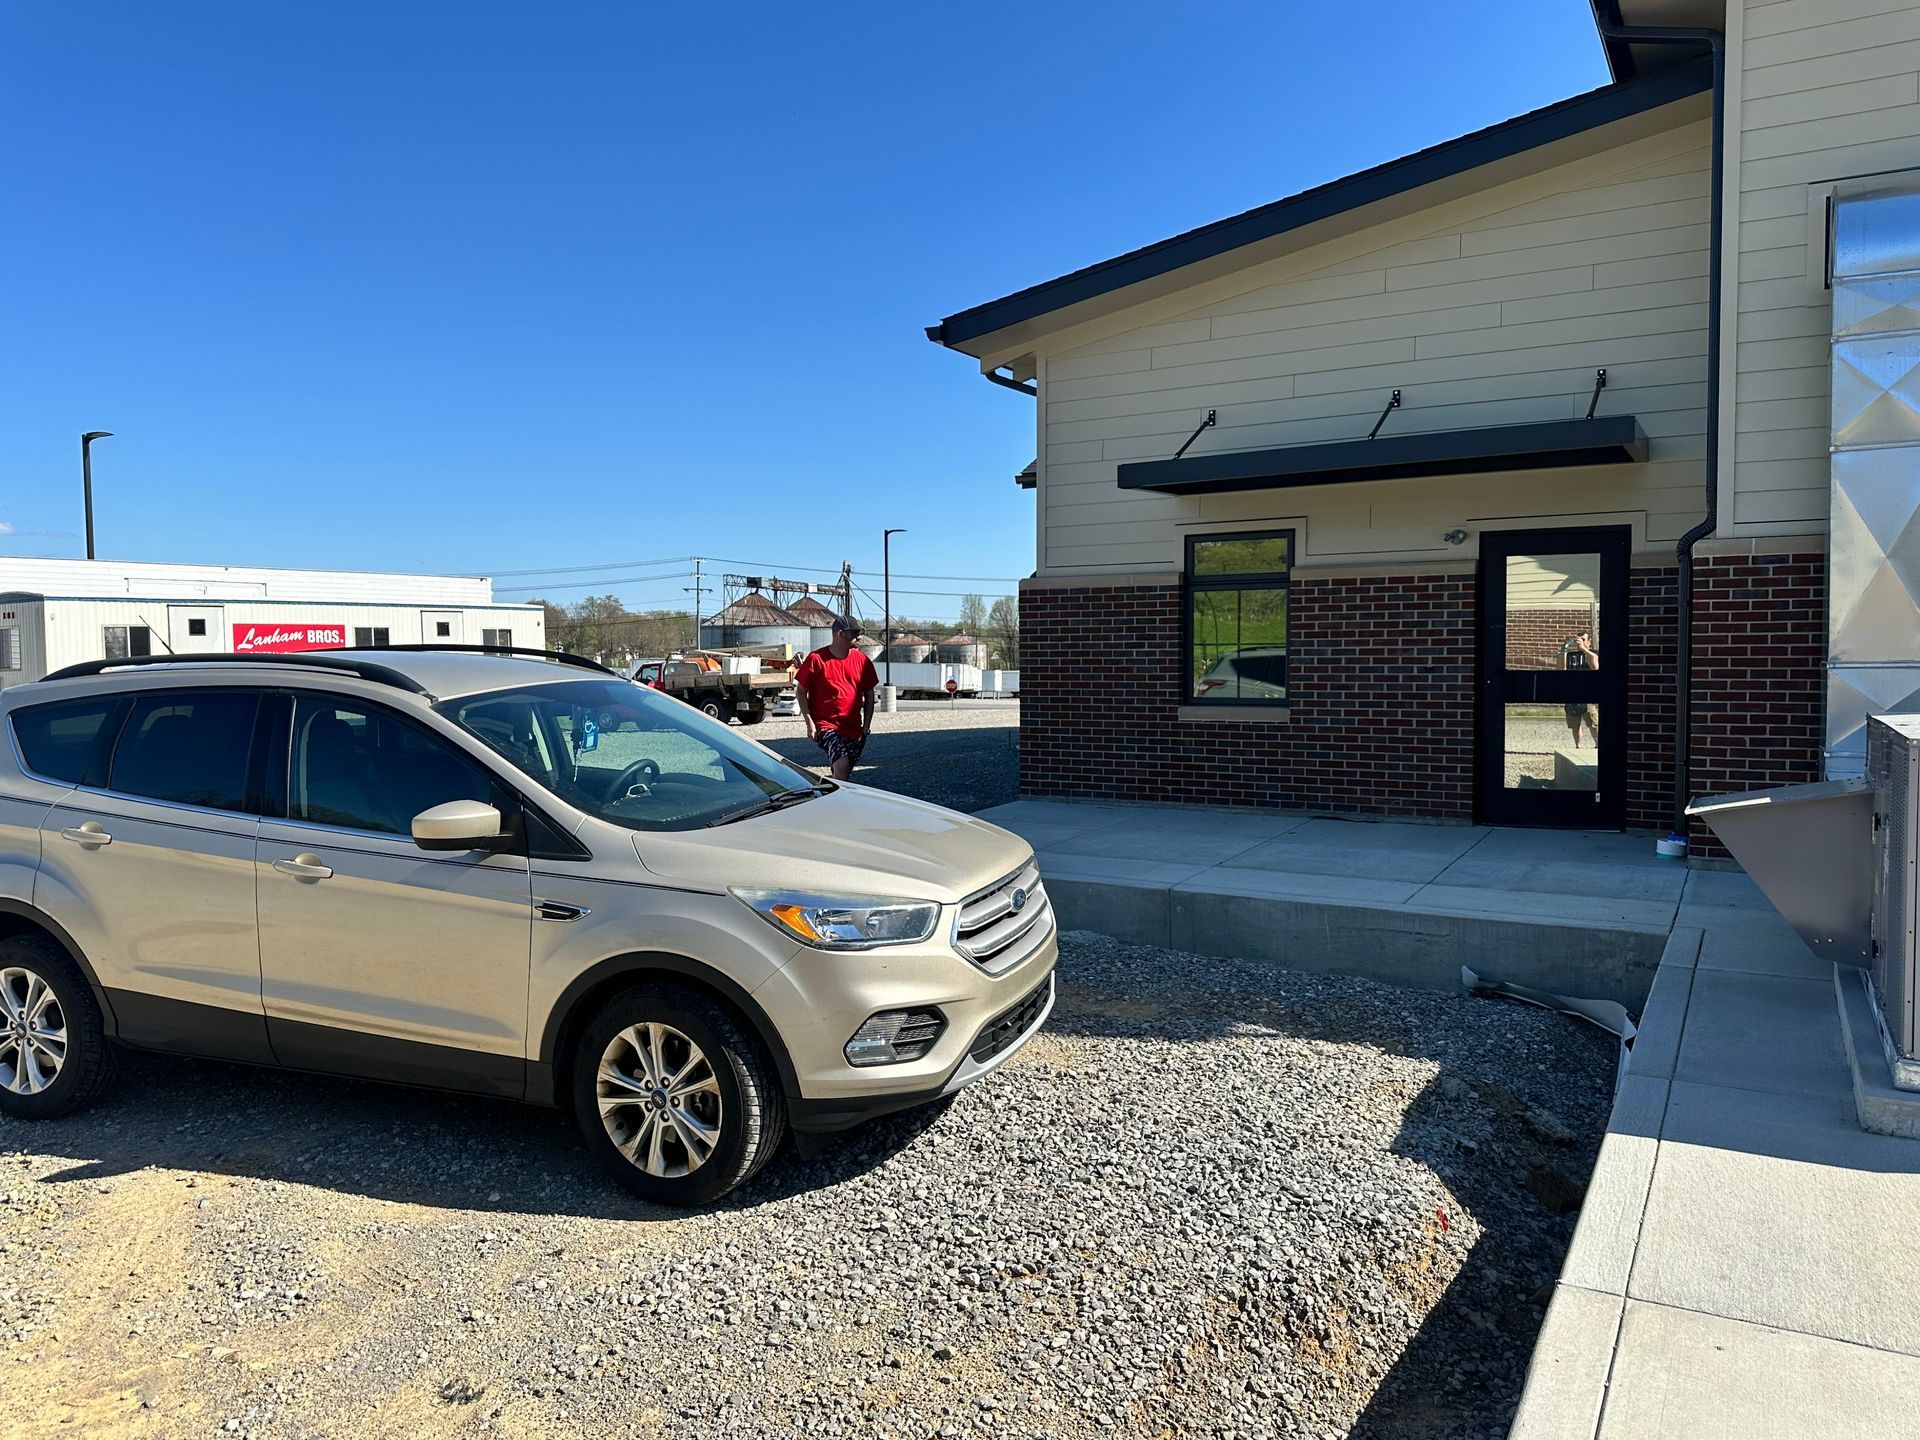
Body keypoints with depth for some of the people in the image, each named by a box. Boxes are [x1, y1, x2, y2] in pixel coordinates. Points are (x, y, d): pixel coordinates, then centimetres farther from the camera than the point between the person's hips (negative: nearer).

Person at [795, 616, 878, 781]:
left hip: (854, 728, 5)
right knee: (842, 764, -26)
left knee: (845, 774, 13)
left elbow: (869, 694, 12)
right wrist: (810, 723, -8)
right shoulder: (816, 659, -6)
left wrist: (866, 726, 7)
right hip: (826, 725, -5)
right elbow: (801, 691, -1)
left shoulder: (862, 660, 5)